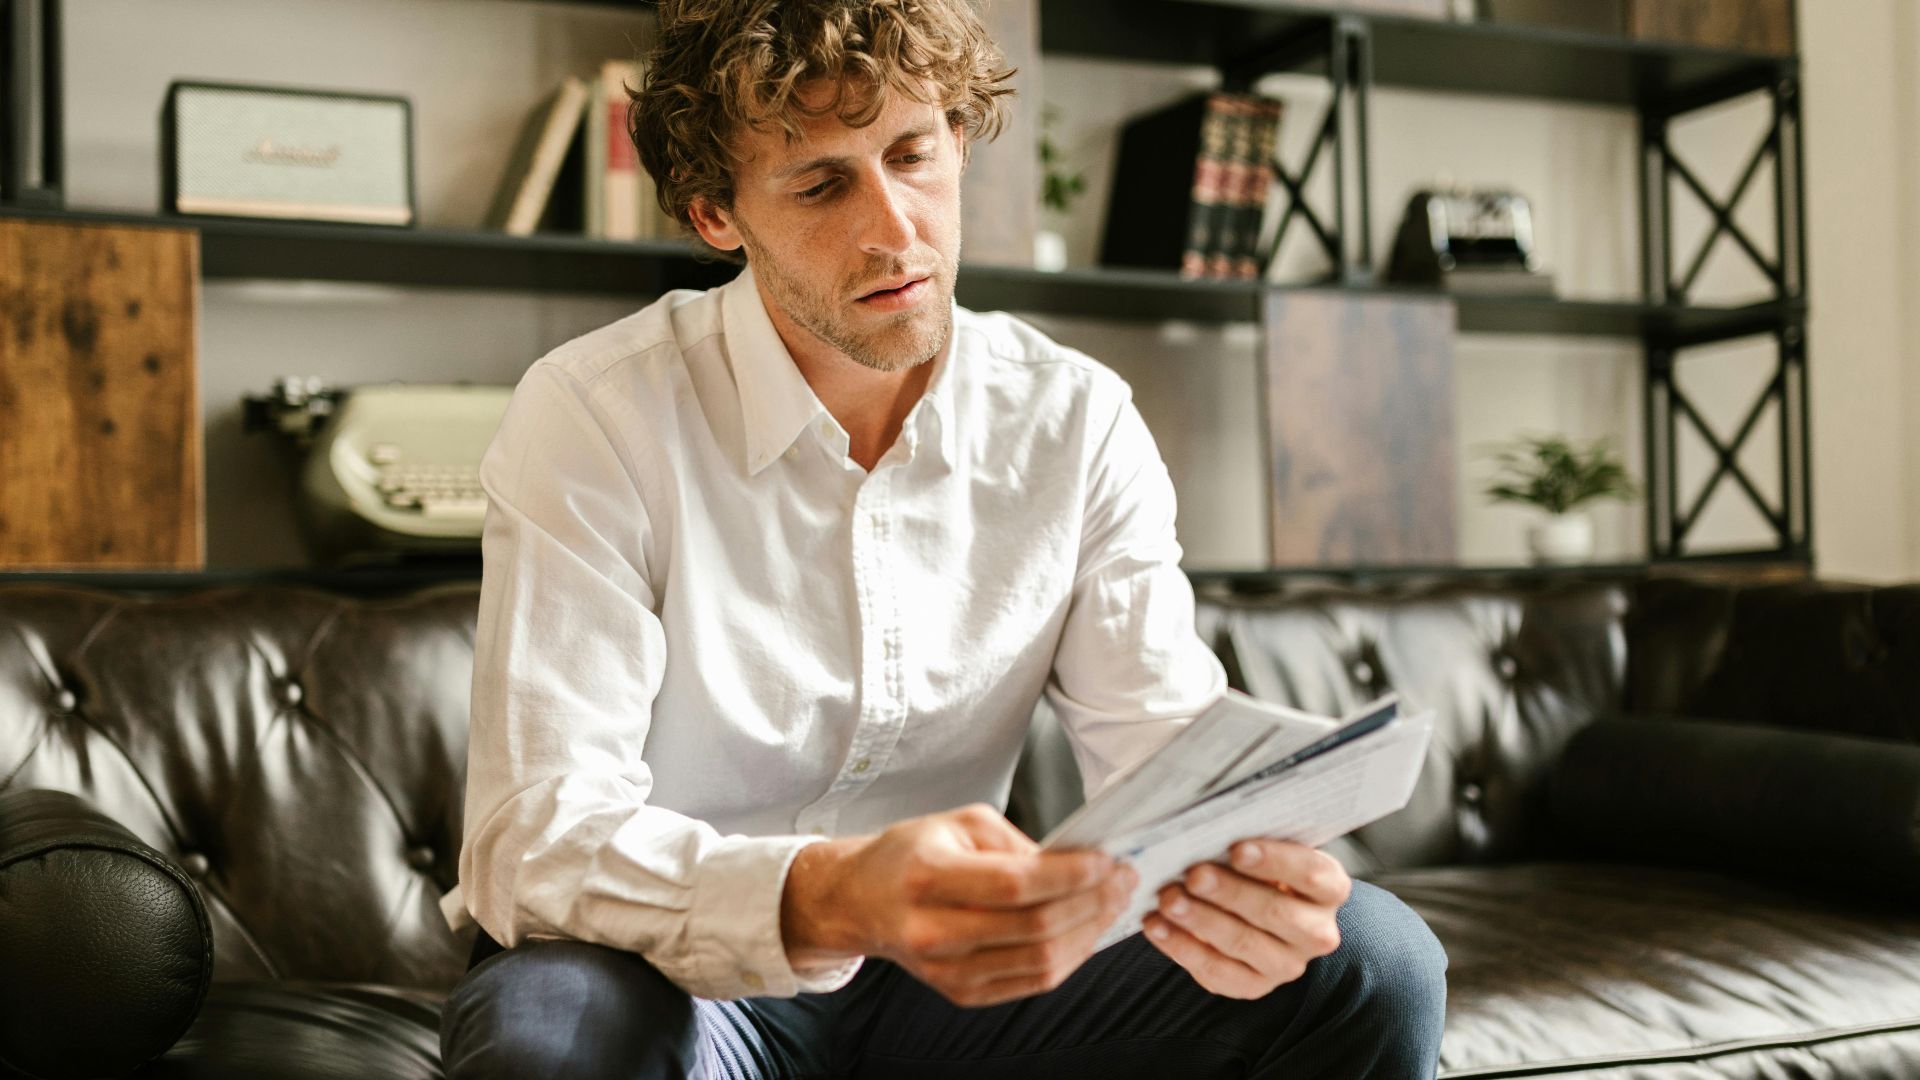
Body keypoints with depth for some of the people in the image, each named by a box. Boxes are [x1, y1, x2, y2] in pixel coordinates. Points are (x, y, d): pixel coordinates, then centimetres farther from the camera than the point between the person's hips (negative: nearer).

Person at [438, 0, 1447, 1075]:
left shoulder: (1078, 421, -4)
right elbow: (534, 840, -25)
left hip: (947, 975, 3)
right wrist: (833, 901, -45)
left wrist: (1238, 879, -34)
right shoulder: (594, 418, -17)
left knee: (1371, 961, -12)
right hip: (671, 972, -3)